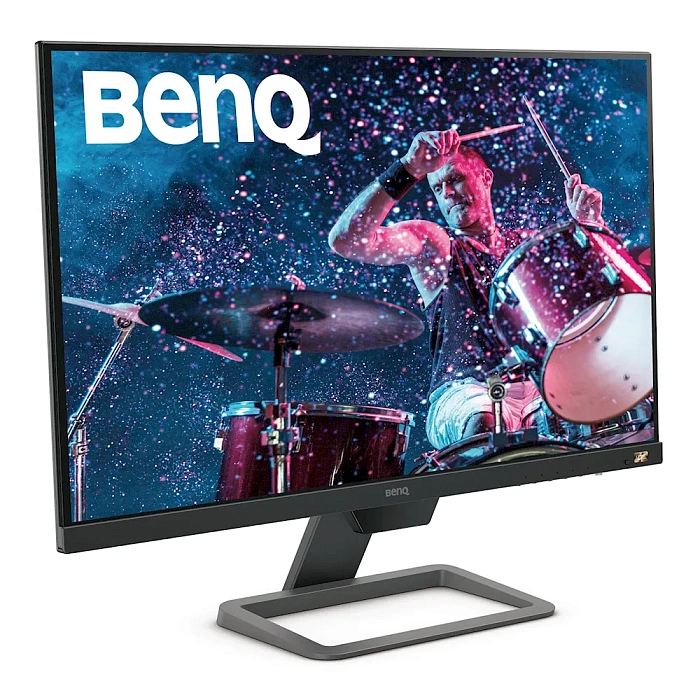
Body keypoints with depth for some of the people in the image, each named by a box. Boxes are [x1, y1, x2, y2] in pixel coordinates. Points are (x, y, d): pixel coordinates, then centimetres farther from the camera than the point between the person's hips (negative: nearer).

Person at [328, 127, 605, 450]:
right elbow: (346, 239, -9)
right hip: (465, 392, -3)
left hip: (540, 391, 4)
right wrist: (407, 171, -15)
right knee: (483, 423, -39)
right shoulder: (430, 242, 9)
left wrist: (588, 224, -1)